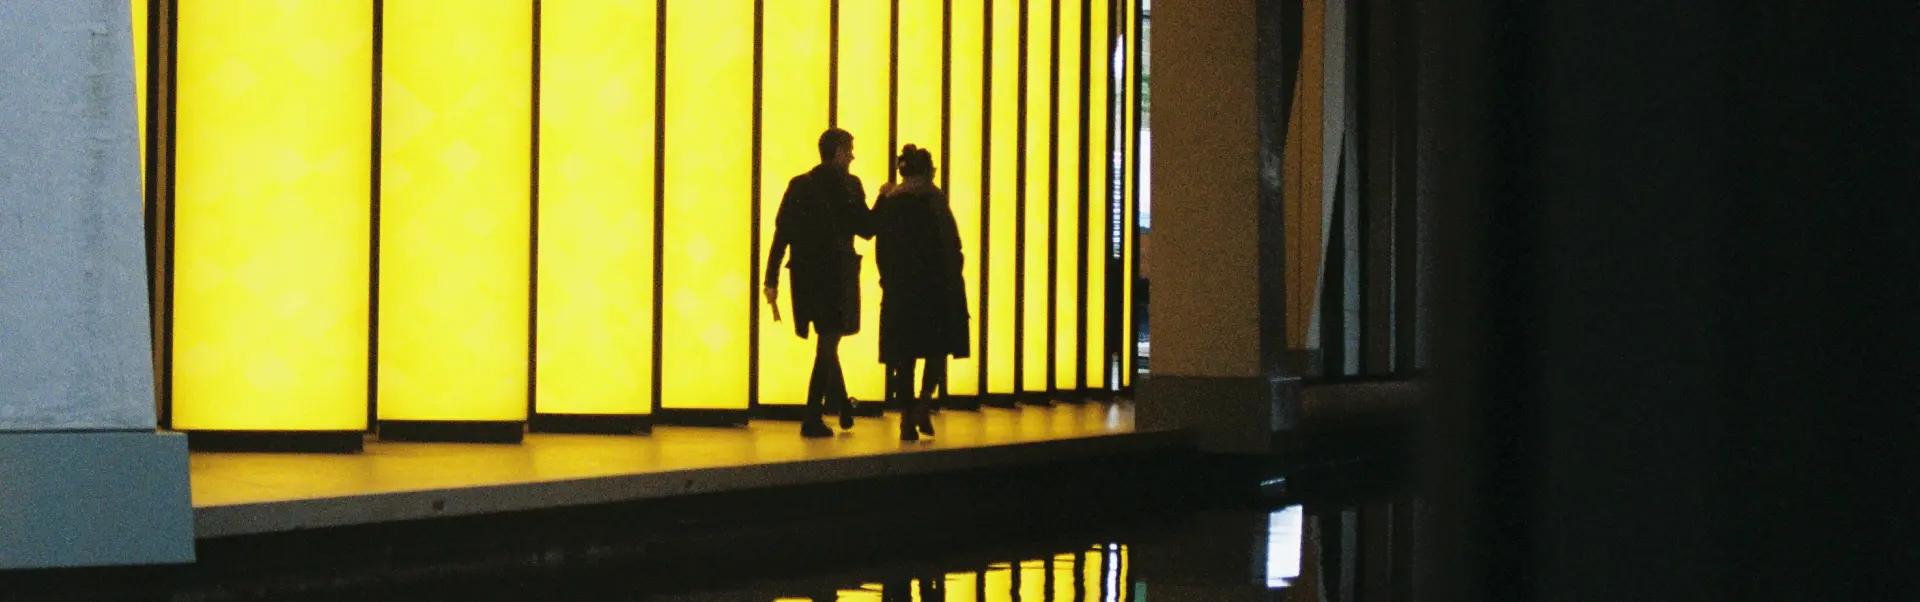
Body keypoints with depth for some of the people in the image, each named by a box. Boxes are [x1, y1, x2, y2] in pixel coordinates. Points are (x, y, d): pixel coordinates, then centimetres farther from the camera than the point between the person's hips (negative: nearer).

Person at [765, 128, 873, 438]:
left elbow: (781, 233, 0)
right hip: (838, 273, -4)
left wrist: (772, 280, 0)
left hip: (805, 273, 4)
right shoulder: (849, 185, -7)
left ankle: (843, 408, 33)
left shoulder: (798, 185, 3)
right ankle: (812, 419, -4)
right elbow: (866, 229, -5)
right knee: (827, 344, 0)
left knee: (828, 340, 20)